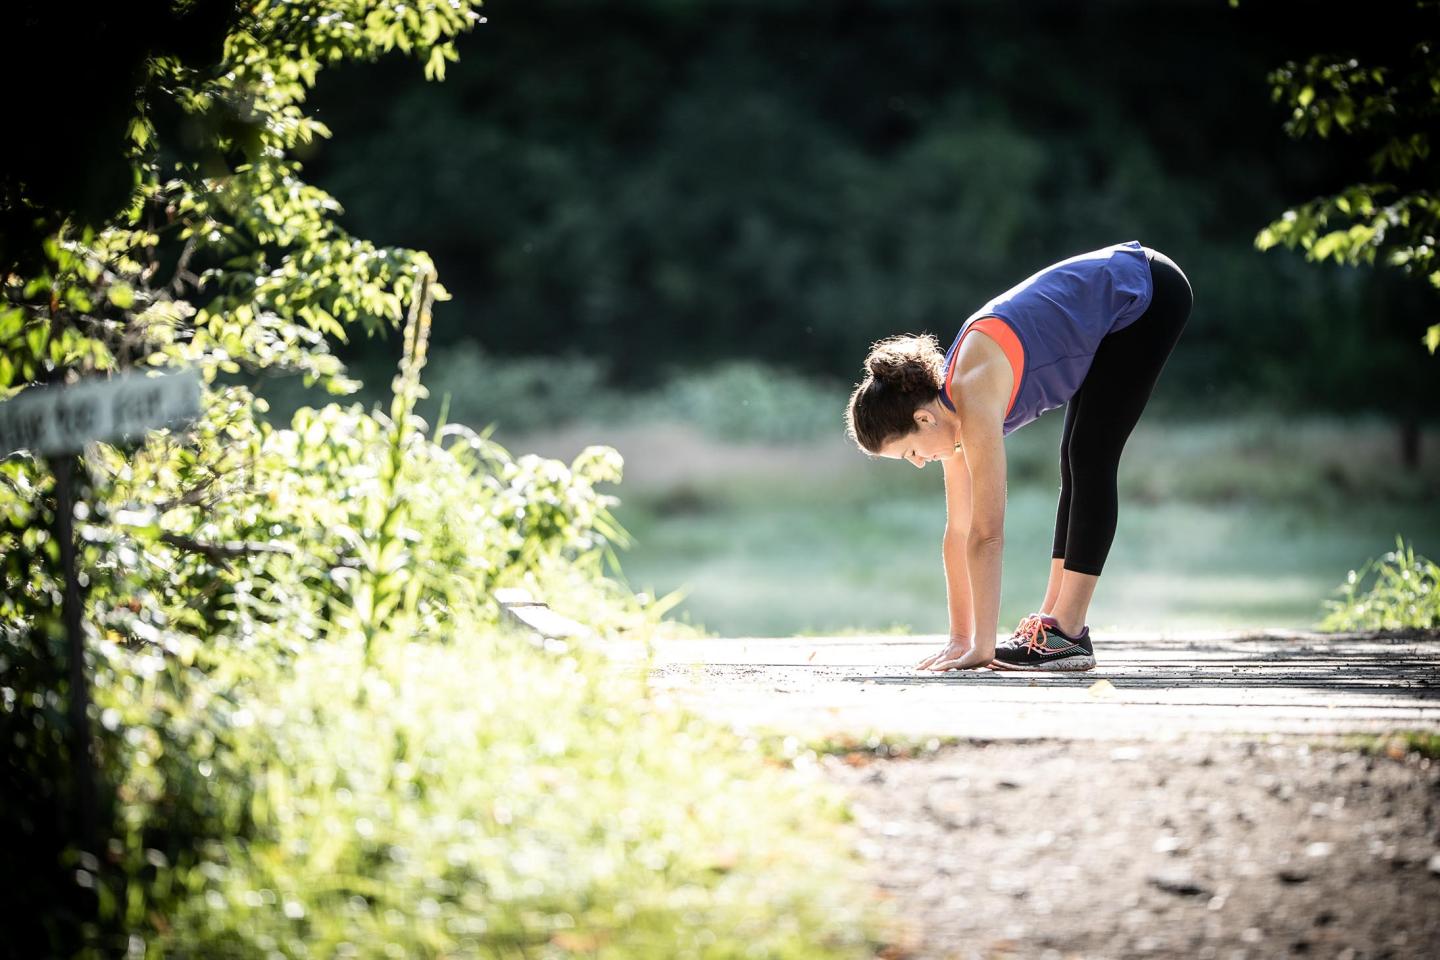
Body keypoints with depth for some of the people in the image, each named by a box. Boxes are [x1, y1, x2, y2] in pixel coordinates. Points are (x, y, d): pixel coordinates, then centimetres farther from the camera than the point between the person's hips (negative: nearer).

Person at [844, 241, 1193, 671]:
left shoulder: (975, 399, -27)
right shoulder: (952, 408, -2)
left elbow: (987, 535, -28)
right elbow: (959, 531, 3)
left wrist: (982, 647, -25)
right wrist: (961, 638, 3)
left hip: (1149, 293, -9)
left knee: (1090, 460, -12)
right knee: (1076, 462, 8)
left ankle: (1067, 633, -12)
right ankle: (1053, 619, 11)